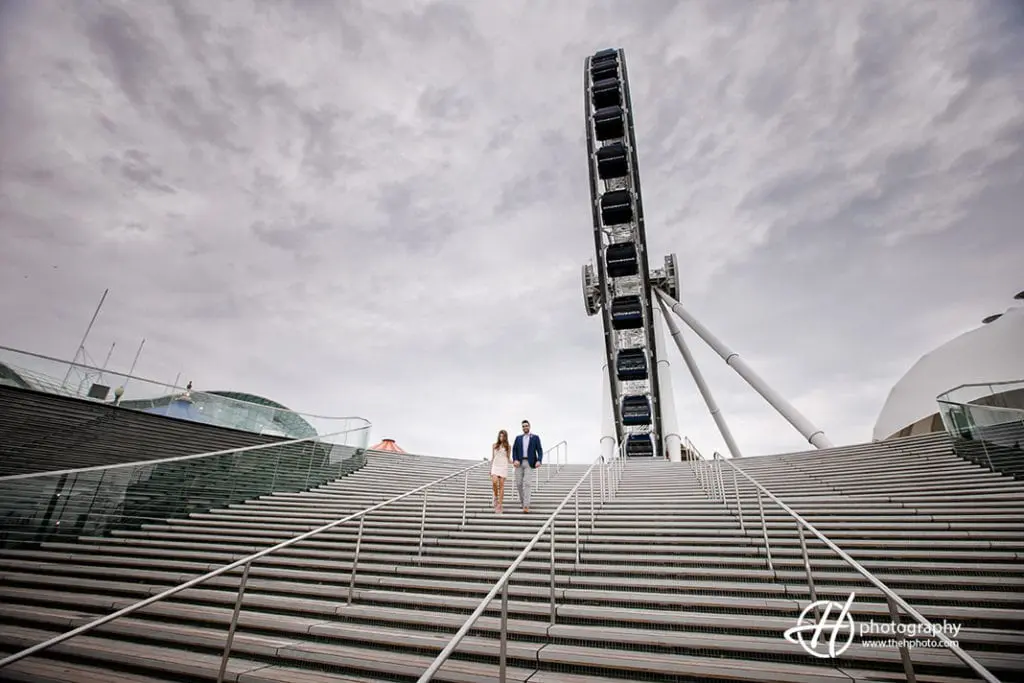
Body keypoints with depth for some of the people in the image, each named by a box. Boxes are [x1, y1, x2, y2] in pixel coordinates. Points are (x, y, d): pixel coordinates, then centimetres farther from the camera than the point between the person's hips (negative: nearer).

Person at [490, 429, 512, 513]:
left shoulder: (508, 447, 6)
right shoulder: (494, 445, 9)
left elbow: (508, 459, 9)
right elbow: (492, 457, 13)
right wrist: (490, 469, 11)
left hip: (504, 467, -1)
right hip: (495, 466, 1)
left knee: (501, 485, -4)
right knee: (494, 482, -20)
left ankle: (499, 506, 2)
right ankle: (496, 497, 9)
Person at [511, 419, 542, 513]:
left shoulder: (535, 437, 4)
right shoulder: (518, 438, 12)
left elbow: (540, 450, -1)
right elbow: (514, 450, 5)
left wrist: (539, 461, -19)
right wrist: (515, 460, -14)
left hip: (530, 463, -3)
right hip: (519, 463, 3)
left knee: (527, 484, -13)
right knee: (519, 484, 3)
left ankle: (526, 505, -13)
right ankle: (522, 501, 25)